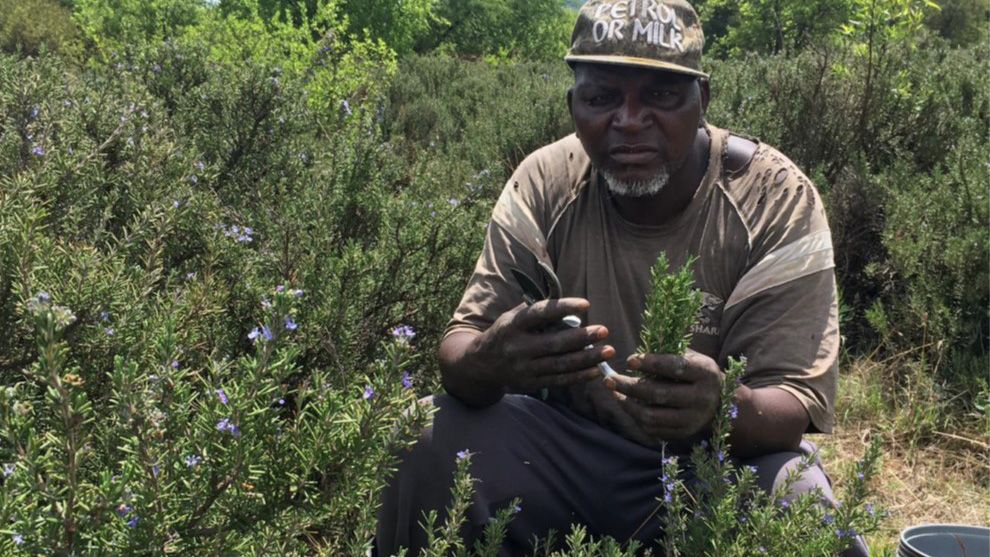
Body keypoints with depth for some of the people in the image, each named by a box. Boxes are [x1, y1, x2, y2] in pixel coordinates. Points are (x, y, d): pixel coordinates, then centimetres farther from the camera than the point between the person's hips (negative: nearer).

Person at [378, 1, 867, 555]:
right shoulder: (544, 184, -10)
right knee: (428, 443, -21)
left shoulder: (778, 200, -16)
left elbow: (800, 403, -19)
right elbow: (461, 348, -13)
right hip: (569, 446, 2)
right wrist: (486, 363, -39)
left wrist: (722, 406, -43)